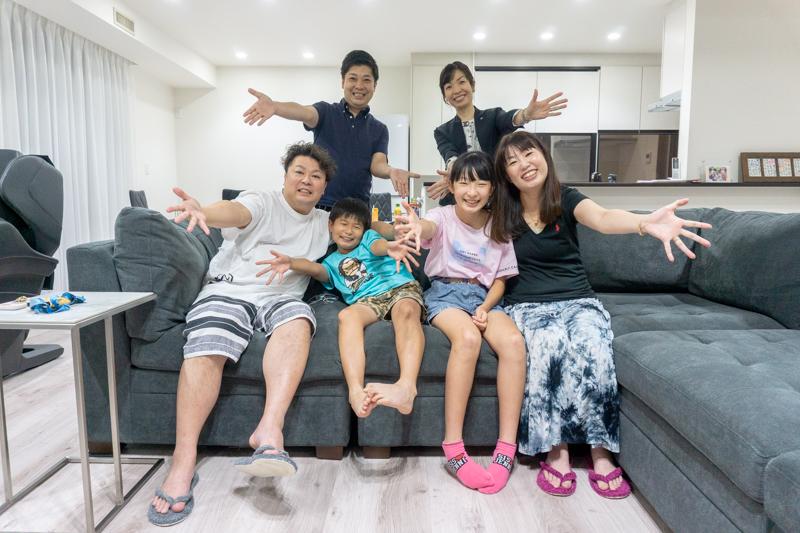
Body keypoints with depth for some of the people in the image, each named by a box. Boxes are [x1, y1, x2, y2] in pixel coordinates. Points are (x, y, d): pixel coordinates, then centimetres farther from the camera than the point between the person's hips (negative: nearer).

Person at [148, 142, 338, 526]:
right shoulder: (262, 202, 6)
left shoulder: (325, 223, 22)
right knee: (207, 345, -28)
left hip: (281, 296, 2)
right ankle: (183, 463, -24)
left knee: (296, 319, -33)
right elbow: (236, 212, -16)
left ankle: (269, 429, -43)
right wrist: (204, 211, -40)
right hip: (231, 287, -2)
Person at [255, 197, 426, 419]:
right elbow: (316, 269, 4)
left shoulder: (368, 238, 24)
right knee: (347, 315, -33)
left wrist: (390, 247, -31)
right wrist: (291, 263, -21)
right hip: (367, 301, 1)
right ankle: (356, 392, -52)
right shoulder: (332, 262, 28)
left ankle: (407, 387, -58)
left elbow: (378, 245, -2)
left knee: (406, 310, -37)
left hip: (399, 287, -1)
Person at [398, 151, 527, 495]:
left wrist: (486, 308, -11)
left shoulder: (497, 227, 8)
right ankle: (453, 446, -26)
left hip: (483, 296, 3)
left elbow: (500, 280, 10)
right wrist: (417, 226, -56)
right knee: (468, 337, -36)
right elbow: (430, 227, -30)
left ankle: (507, 447, -23)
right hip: (445, 292, -3)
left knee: (513, 340, -29)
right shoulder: (444, 216, -2)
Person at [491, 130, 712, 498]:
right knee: (549, 343, -34)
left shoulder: (566, 200, 0)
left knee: (592, 344, -32)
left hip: (577, 300, 0)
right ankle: (556, 451, -22)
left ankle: (600, 451, -16)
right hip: (527, 306, 0)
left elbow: (601, 218, -23)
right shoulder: (503, 213, 5)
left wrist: (645, 222, -45)